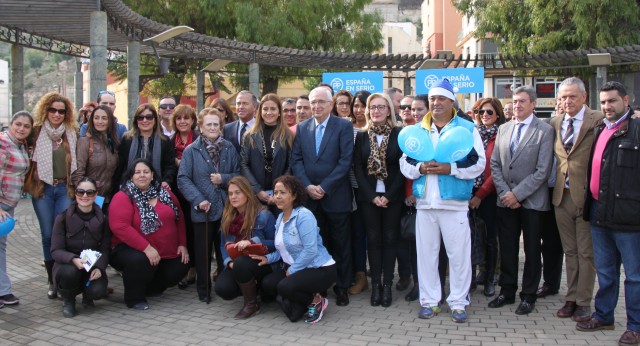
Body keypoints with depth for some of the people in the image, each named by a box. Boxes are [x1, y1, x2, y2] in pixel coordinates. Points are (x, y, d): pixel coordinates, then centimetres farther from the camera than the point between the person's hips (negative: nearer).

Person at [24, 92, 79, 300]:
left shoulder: (72, 133, 9)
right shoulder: (37, 131, 3)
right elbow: (29, 157, 7)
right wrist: (31, 183, 0)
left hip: (65, 189, 1)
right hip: (43, 188, -1)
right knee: (48, 234, 2)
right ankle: (52, 280, 12)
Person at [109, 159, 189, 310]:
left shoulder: (165, 194, 7)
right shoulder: (123, 197, -12)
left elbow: (179, 219, 14)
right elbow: (120, 227, -24)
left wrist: (182, 244, 6)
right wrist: (146, 248, -28)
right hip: (132, 249, -7)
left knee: (180, 268, -3)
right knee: (140, 261, -35)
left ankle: (150, 288, 25)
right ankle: (134, 298, -6)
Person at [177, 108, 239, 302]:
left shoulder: (229, 148, 6)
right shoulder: (191, 151, 0)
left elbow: (239, 175, 8)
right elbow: (183, 179, -6)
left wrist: (224, 179, -11)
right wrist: (198, 200, -16)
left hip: (227, 208, 2)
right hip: (202, 209, -2)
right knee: (203, 252, 6)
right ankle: (203, 290, 19)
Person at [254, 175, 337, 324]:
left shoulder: (304, 215, -18)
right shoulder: (280, 217, 10)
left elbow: (310, 250, -24)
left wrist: (292, 270, -15)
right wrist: (268, 258, -1)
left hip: (321, 269, -9)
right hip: (293, 268, 9)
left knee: (285, 287, -28)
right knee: (267, 283, -9)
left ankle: (316, 301, -2)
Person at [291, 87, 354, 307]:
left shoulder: (343, 126, -2)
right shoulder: (302, 128, 10)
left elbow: (345, 161, -10)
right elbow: (296, 160, 6)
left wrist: (324, 187, -13)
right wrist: (307, 186, -9)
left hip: (336, 196, -3)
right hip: (309, 196, 3)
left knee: (340, 244, 6)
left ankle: (342, 287, 16)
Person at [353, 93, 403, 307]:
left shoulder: (399, 134, 0)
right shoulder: (362, 136, 6)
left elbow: (403, 167, -4)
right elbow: (358, 168, 2)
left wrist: (388, 196, -11)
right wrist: (372, 195, -8)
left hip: (392, 197, -1)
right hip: (369, 196, 2)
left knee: (390, 239, 3)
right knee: (373, 239, 4)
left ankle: (387, 285, 9)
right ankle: (375, 285, 10)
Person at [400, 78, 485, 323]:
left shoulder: (467, 128, 2)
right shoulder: (418, 129, 12)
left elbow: (478, 164, -6)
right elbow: (404, 163, 9)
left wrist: (450, 168, -18)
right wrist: (420, 168, -12)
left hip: (455, 203, -3)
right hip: (425, 202, 3)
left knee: (459, 255, 1)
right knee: (426, 253, 8)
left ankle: (458, 303, 14)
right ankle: (429, 301, 19)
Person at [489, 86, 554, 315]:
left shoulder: (544, 131, -6)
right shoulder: (503, 129, 10)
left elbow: (543, 170, -12)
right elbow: (495, 164, 8)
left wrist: (517, 193, -14)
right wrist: (504, 193, -4)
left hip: (531, 201, -4)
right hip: (505, 200, 4)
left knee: (531, 250, 7)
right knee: (507, 248, 10)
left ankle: (528, 296, 19)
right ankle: (507, 291, 23)